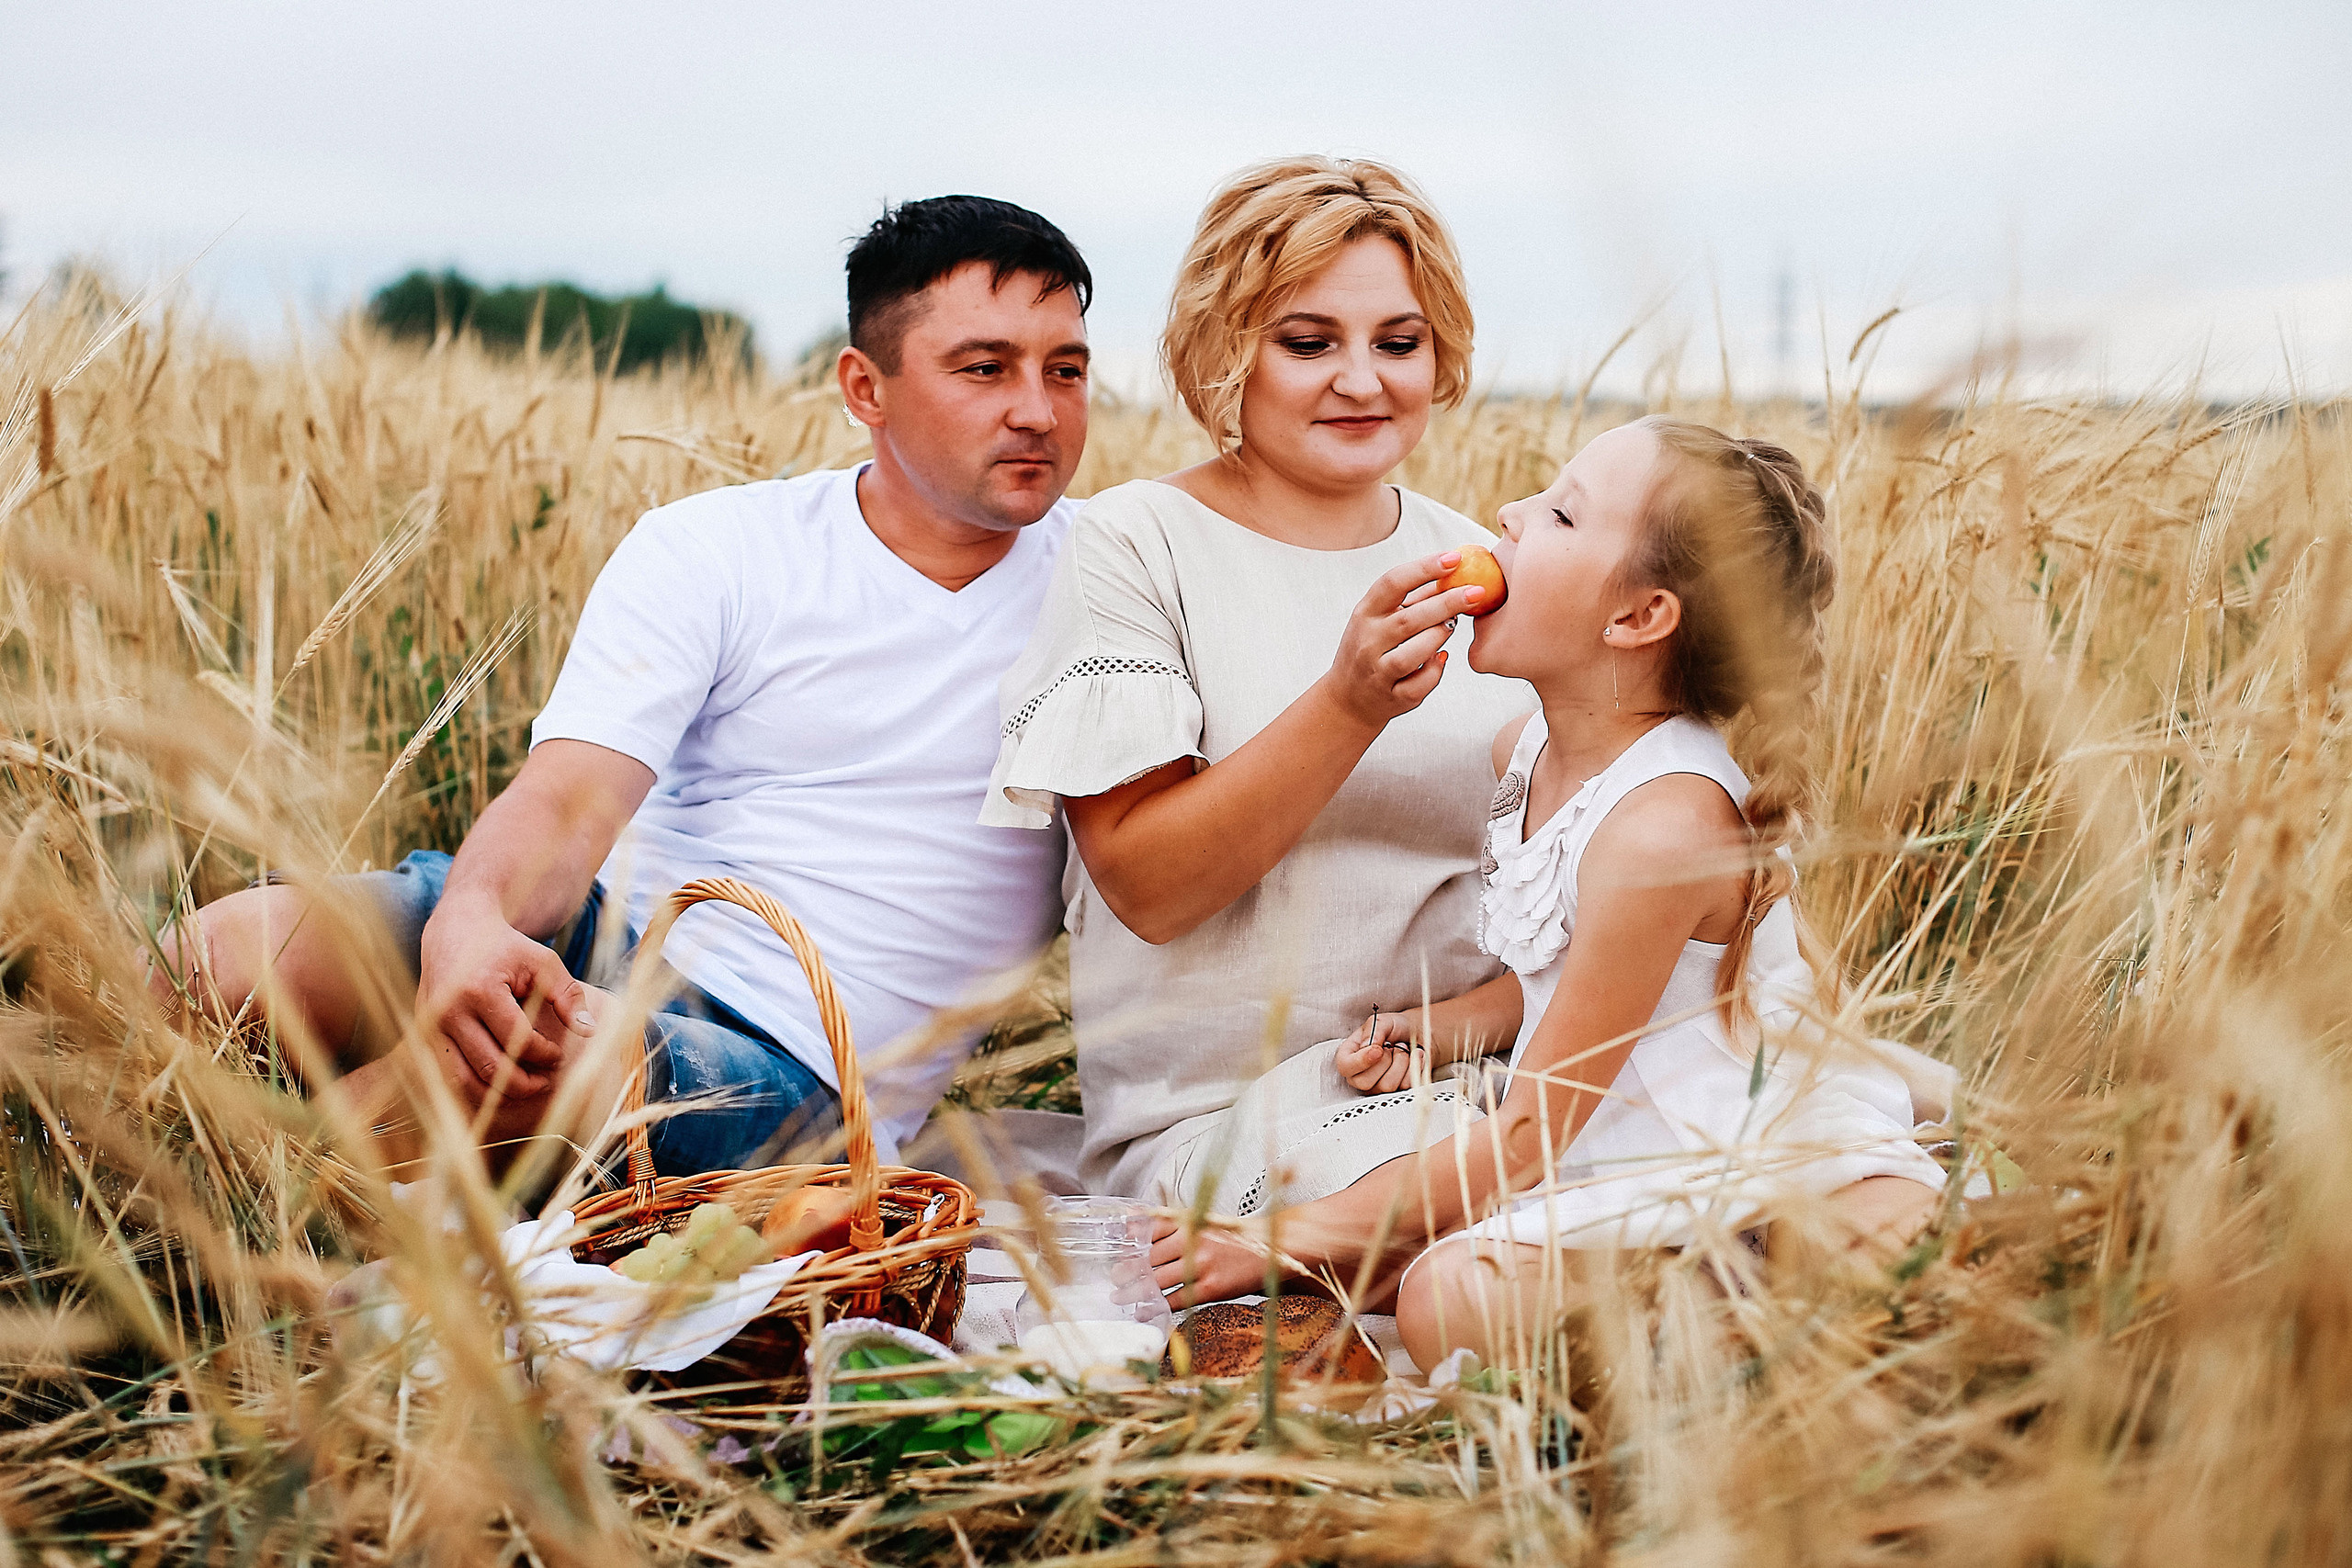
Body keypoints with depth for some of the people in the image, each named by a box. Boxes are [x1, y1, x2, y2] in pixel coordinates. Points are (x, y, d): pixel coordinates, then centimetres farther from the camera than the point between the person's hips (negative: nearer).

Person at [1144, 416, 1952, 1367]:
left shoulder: (1664, 824, -25)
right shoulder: (1524, 752, 3)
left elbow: (1528, 1134, -20)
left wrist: (1300, 1234, -15)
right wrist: (1425, 1034, 0)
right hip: (1607, 1158, 9)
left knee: (1455, 1303, -29)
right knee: (1380, 1257, -7)